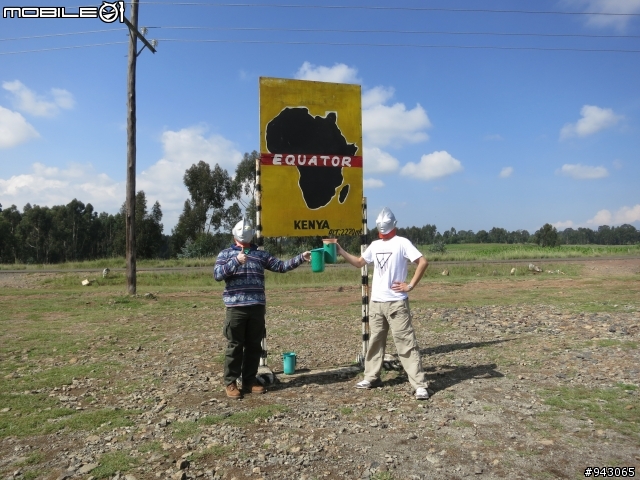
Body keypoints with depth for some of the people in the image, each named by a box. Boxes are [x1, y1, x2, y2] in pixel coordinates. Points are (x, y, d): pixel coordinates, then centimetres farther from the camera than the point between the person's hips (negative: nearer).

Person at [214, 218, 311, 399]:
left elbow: (281, 266, 12)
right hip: (236, 307, -3)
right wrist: (236, 261, -17)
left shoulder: (260, 254, 15)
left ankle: (249, 381, 20)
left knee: (254, 346, 8)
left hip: (257, 308, 3)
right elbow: (217, 274, -6)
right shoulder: (226, 253, 7)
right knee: (235, 346, 1)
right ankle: (231, 383, 12)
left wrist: (301, 258, 3)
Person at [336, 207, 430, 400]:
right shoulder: (375, 245, 13)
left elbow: (423, 262, -14)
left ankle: (419, 385, -1)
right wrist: (341, 251, 13)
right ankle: (371, 377, 28)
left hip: (396, 303, -7)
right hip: (376, 302, 7)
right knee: (375, 340, 15)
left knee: (406, 343, -6)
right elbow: (359, 262, 23)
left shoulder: (402, 243, -7)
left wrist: (410, 286, -14)